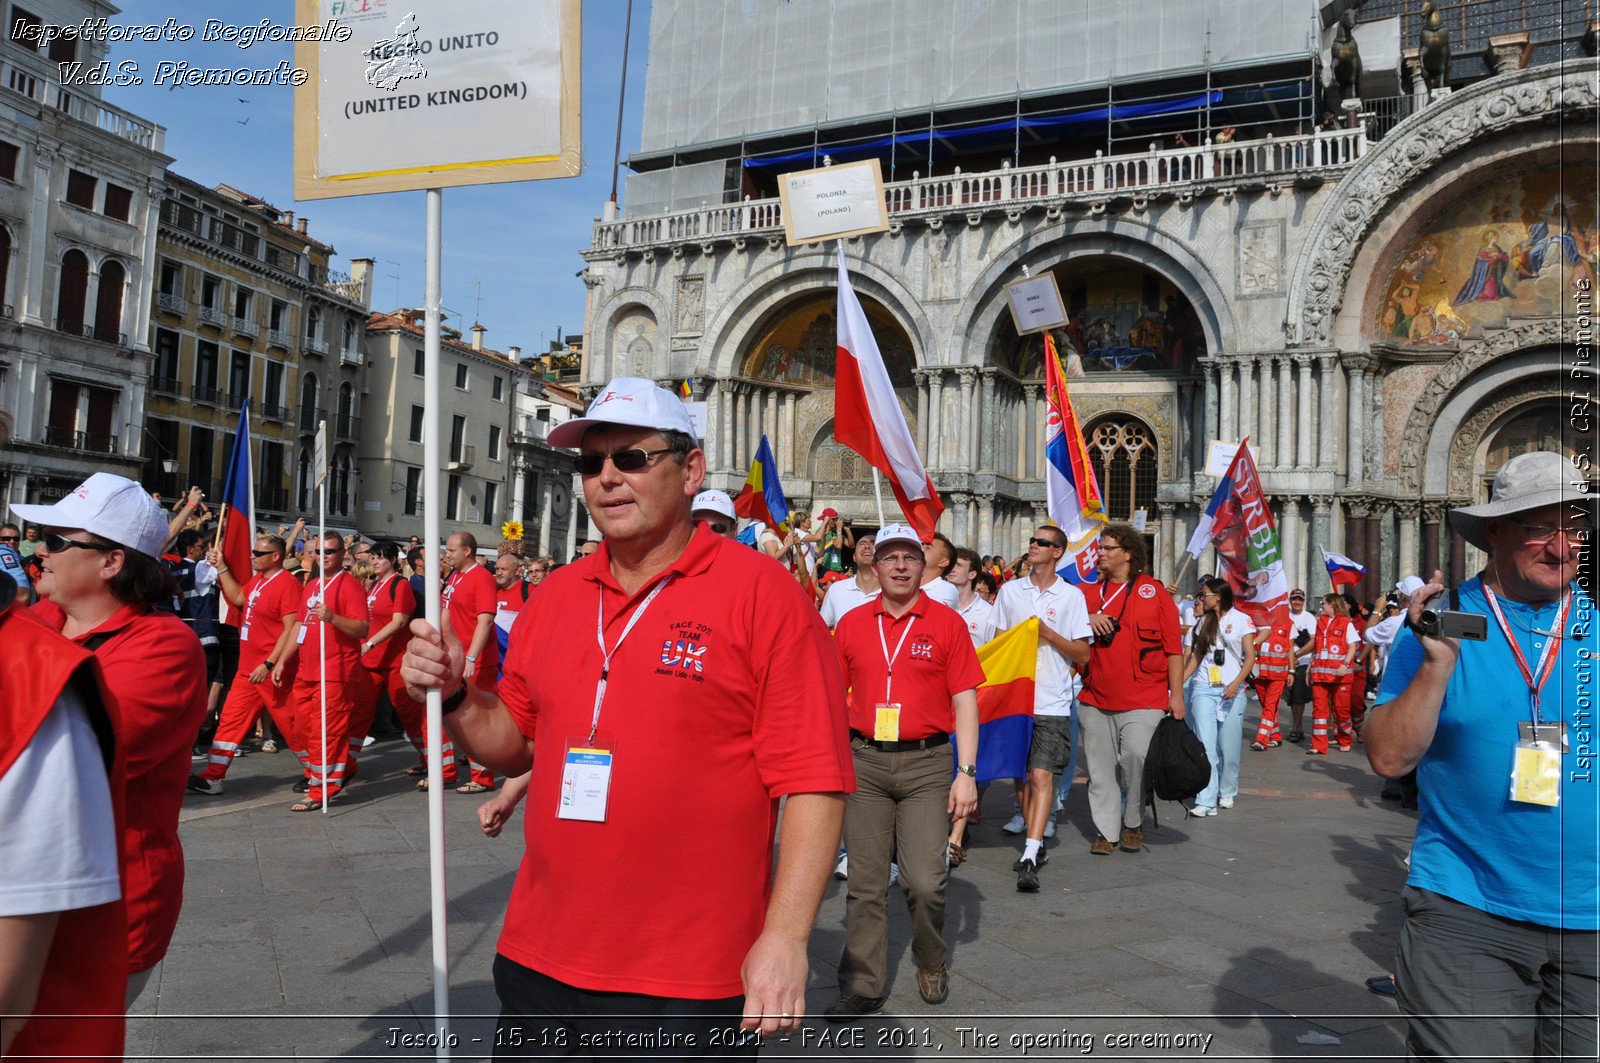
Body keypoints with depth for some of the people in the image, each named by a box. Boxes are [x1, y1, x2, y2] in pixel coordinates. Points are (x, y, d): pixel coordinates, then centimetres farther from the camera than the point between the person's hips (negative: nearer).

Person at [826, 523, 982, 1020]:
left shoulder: (947, 622, 1)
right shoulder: (852, 623, 7)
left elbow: (965, 700, 0)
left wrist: (967, 772, -6)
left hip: (926, 762, -2)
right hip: (864, 761, 2)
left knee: (926, 881, -5)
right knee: (866, 881, 5)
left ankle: (932, 964, 23)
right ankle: (863, 984, 18)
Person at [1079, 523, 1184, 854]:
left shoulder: (1154, 592, 4)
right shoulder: (1089, 593, 12)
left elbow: (1173, 647, 4)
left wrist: (1176, 694, -1)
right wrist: (1088, 619, -6)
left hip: (1142, 699, -3)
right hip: (1096, 698, 3)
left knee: (1136, 756, -13)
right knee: (1100, 766, 4)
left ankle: (1133, 823, 9)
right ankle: (1106, 831, 16)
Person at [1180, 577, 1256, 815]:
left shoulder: (1241, 619, 2)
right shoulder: (1201, 623, 13)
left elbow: (1250, 656, -2)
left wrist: (1237, 683, -17)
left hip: (1231, 691, -2)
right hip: (1204, 689, 2)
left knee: (1229, 747, 4)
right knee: (1205, 746, -8)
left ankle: (1227, 792, 26)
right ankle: (1206, 802, -11)